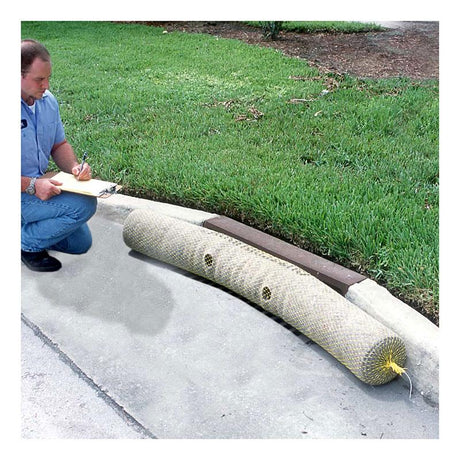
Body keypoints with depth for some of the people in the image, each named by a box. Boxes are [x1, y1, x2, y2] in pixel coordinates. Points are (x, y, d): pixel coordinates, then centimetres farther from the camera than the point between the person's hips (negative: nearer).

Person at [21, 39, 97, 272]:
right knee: (84, 205, -24)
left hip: (39, 187, 8)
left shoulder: (47, 100, 1)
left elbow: (59, 144, 13)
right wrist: (31, 186, -31)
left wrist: (74, 166, -7)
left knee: (80, 243, 11)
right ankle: (24, 244, -7)